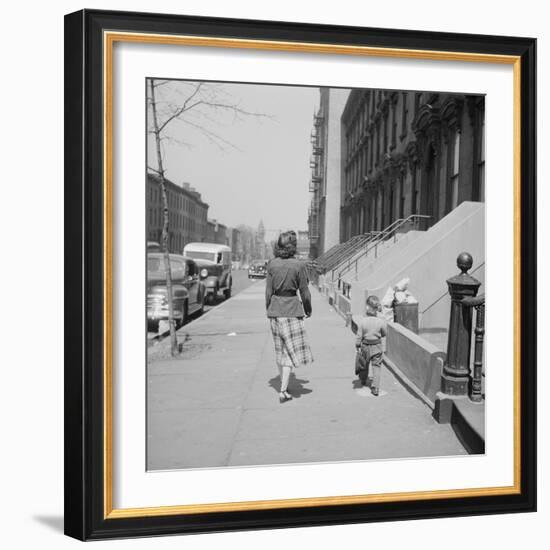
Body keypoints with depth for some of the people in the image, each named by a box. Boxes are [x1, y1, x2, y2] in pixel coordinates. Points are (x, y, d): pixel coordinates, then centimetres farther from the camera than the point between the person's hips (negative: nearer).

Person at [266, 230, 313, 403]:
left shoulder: (272, 264, 0)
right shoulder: (299, 265, -11)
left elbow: (268, 291, 3)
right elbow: (304, 292, -5)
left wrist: (269, 310, 14)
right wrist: (308, 310, 11)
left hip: (275, 310, 4)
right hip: (292, 310, -4)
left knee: (280, 350, 17)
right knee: (291, 350, 3)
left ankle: (283, 385, 29)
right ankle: (283, 391, -2)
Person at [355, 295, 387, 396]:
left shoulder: (362, 321, -20)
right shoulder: (381, 321, -16)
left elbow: (359, 336, -13)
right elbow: (384, 334, -1)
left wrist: (357, 346, 0)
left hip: (365, 346, 0)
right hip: (377, 346, 0)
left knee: (363, 365, 22)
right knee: (376, 366, 8)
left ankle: (363, 381, 43)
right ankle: (375, 388, 3)